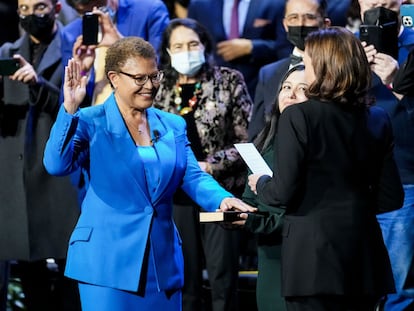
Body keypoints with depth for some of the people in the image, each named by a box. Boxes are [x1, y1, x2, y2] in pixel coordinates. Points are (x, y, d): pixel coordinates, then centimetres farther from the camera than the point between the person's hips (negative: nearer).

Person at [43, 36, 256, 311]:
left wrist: (222, 198, -19)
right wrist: (70, 110, -27)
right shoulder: (91, 123, -2)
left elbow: (193, 177, 3)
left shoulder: (173, 126, 13)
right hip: (107, 262, -5)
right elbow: (57, 164, -16)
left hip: (163, 264, 5)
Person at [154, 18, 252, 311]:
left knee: (223, 275, -4)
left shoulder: (229, 81, 0)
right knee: (185, 276, 6)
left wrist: (211, 165, -12)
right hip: (177, 194, 3)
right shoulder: (162, 88, 8)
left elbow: (247, 139, -4)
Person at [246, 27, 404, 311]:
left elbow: (283, 192, -11)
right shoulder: (378, 119, 5)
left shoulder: (299, 116, -10)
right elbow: (391, 198, 7)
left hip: (314, 254, -5)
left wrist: (260, 184, 10)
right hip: (364, 255, 5)